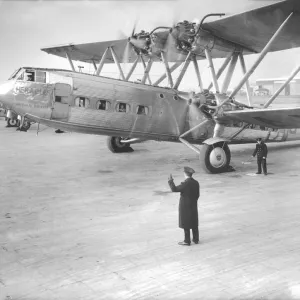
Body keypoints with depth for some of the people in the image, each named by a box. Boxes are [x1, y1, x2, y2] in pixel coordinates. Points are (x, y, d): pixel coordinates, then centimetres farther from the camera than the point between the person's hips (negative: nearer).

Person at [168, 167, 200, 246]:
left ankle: (187, 241, 12)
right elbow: (197, 195, 6)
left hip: (185, 207, -7)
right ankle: (196, 239, 26)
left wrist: (170, 181, -17)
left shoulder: (185, 184, -23)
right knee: (194, 223, 16)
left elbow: (174, 189, -27)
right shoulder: (196, 183, -2)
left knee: (186, 225, 4)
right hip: (193, 206, 7)